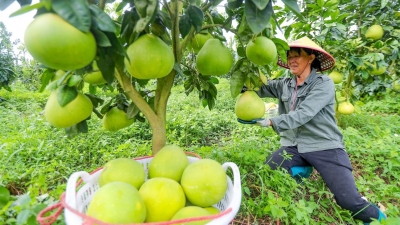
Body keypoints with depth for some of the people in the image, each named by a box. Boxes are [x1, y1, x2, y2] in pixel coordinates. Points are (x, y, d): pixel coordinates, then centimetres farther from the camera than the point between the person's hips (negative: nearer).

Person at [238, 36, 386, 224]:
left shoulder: (324, 84, -10)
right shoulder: (284, 85, 7)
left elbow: (303, 115, -23)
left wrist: (269, 122, -32)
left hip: (325, 147, -4)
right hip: (294, 146, 4)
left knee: (350, 201, -13)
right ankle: (301, 170, 11)